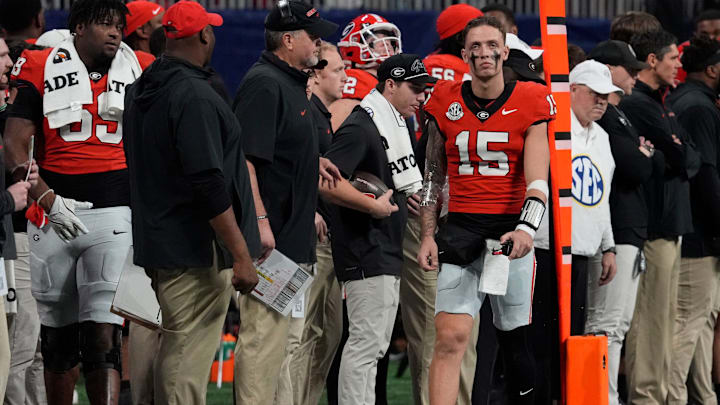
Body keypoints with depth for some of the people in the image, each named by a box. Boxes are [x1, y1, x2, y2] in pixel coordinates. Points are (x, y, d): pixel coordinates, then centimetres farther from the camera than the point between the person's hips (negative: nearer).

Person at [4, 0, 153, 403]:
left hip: (114, 214, 0)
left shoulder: (134, 75, 8)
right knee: (59, 335, 9)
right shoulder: (43, 71, 1)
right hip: (55, 214, 0)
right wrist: (47, 200, -16)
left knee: (103, 335, -11)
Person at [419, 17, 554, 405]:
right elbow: (433, 176, 15)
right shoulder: (445, 102, 7)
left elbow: (537, 180, -8)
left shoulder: (529, 103, -1)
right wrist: (428, 235, 7)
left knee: (514, 339, 5)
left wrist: (527, 228, -24)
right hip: (461, 228, 1)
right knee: (450, 338, -11)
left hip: (511, 230, -1)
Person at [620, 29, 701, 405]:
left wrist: (679, 156, -2)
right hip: (652, 226, -10)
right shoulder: (637, 105, -13)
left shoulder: (658, 104, 20)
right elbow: (684, 158, -15)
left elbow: (692, 160, 17)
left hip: (670, 225, 10)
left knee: (665, 314, 13)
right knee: (651, 314, -8)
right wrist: (681, 154, 3)